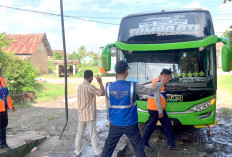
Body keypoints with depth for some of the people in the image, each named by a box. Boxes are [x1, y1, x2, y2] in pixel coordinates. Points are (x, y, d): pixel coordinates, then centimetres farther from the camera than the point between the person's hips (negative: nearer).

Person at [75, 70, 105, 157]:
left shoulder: (80, 86, 5)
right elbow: (102, 93, -15)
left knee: (79, 133, 14)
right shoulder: (89, 87, -19)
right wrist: (100, 82, -6)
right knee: (93, 135, 2)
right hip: (89, 115, -7)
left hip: (81, 115, 7)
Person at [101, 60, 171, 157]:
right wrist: (162, 83, 14)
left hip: (115, 124, 2)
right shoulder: (133, 86, -14)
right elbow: (150, 91, 0)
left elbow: (108, 107, 3)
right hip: (130, 124, -2)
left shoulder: (109, 87, -7)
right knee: (138, 148, 13)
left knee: (108, 147, 15)